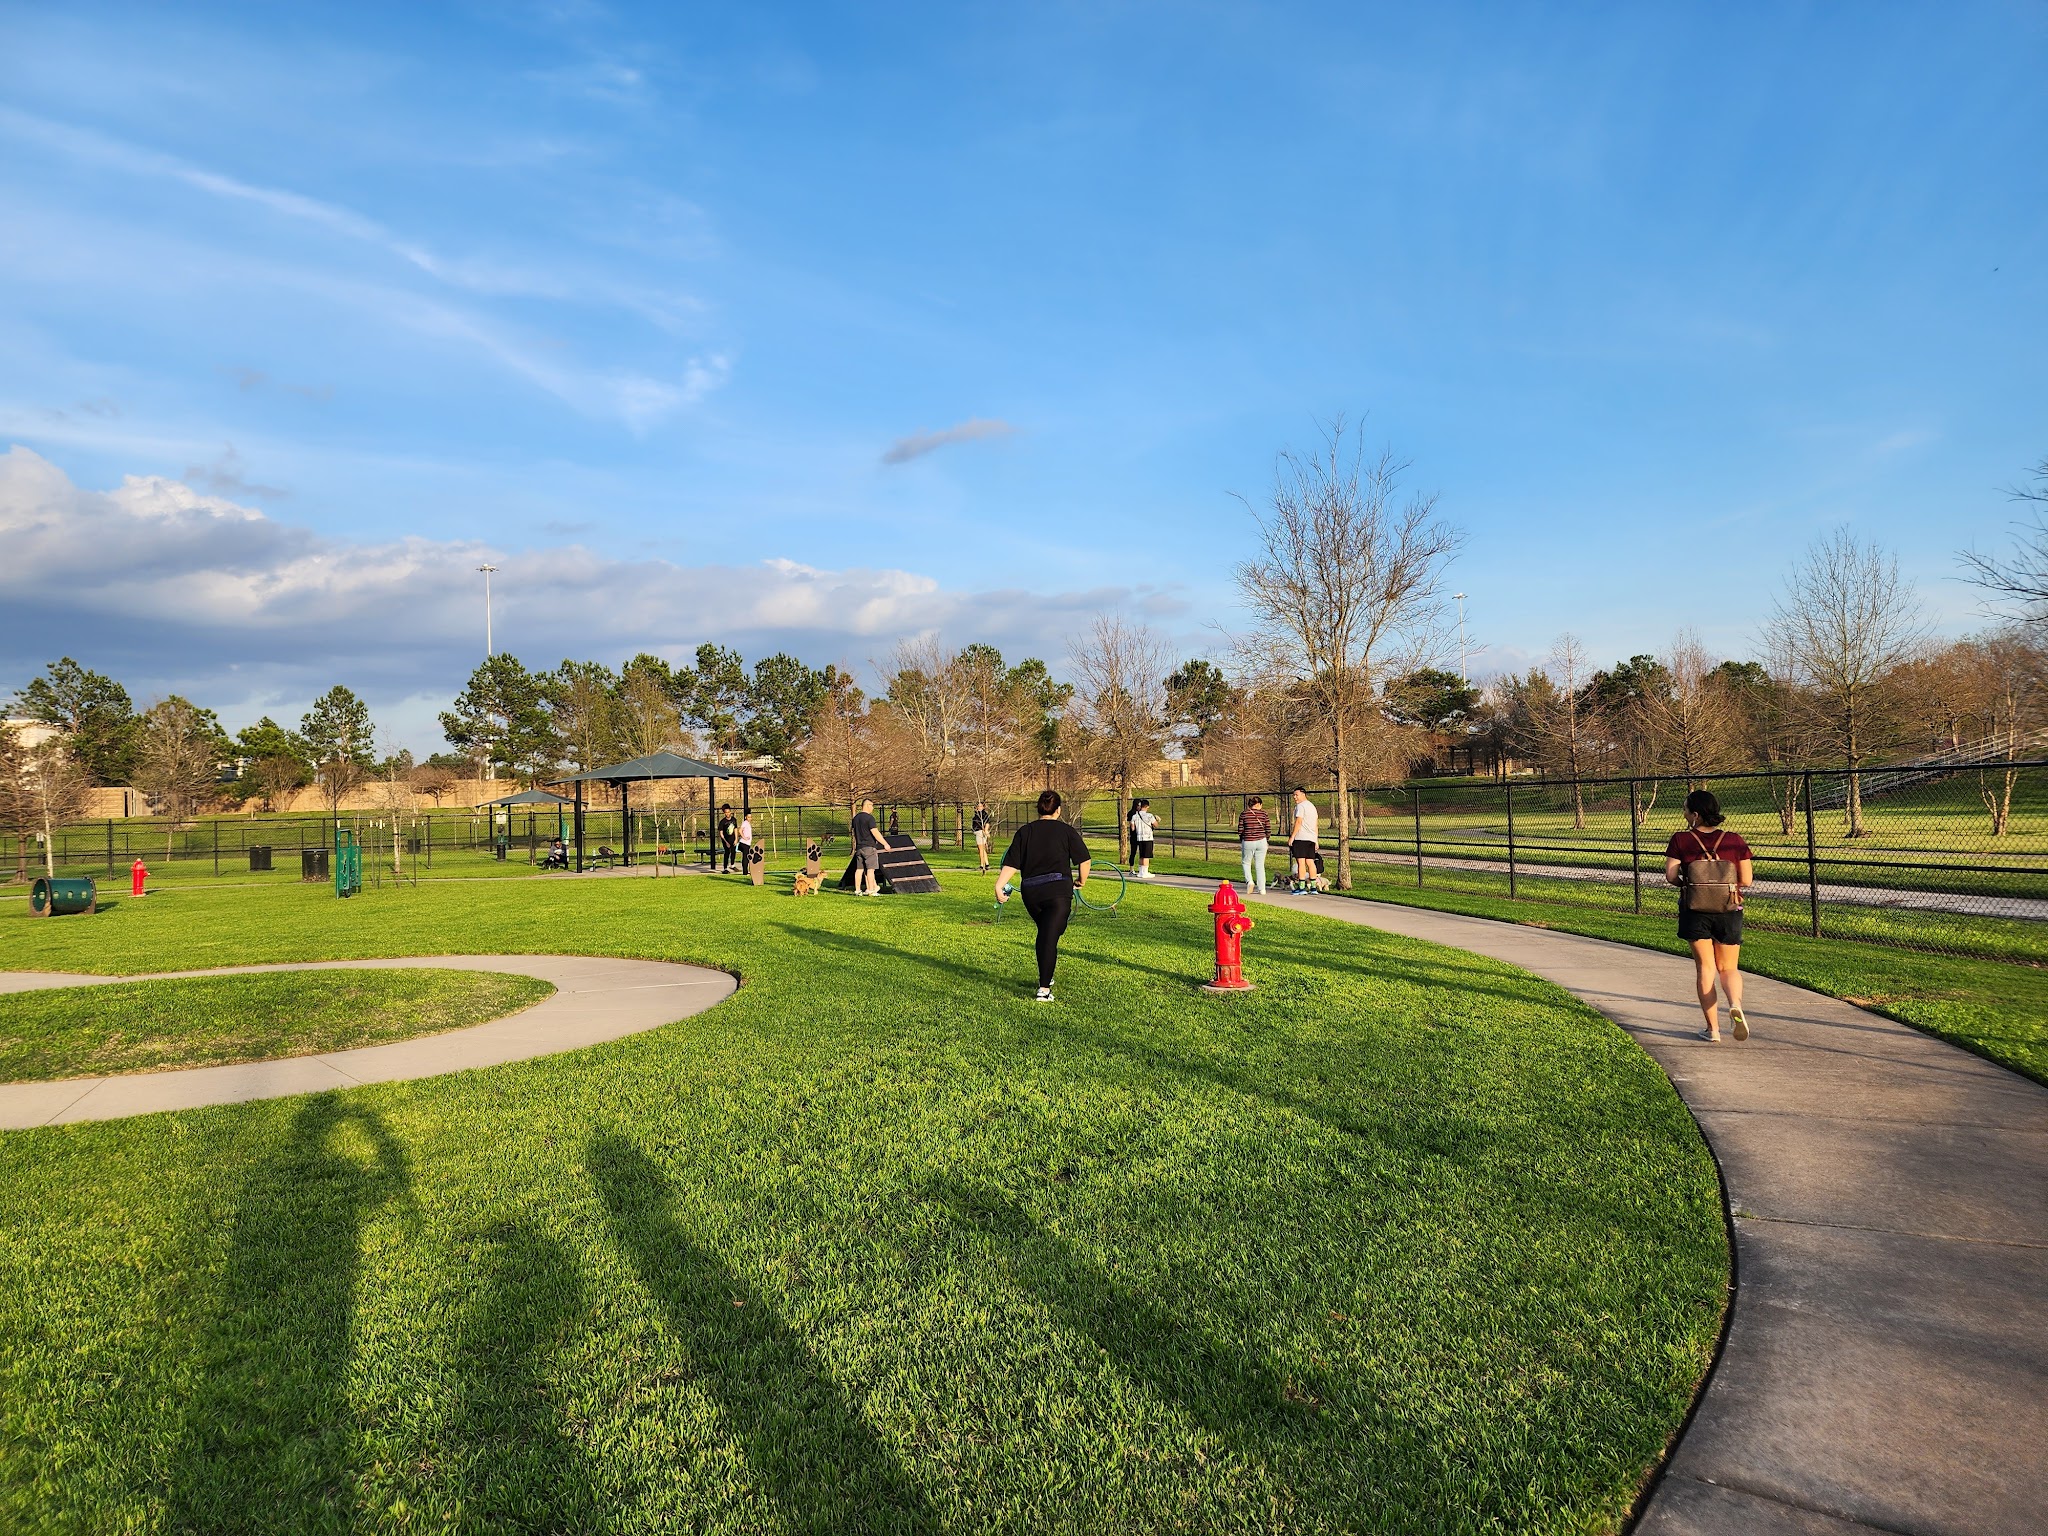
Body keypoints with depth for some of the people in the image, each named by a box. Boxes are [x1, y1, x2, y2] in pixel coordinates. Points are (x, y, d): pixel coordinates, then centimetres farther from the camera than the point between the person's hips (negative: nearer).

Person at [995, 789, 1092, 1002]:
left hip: (1030, 892, 3)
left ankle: (1045, 977, 34)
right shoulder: (1066, 831, 1)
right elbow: (1084, 860, -1)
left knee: (1044, 934, 24)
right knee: (1050, 937, -4)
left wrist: (999, 886, -5)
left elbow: (1011, 864, -2)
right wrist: (1081, 881, 15)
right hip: (1058, 890, -3)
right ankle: (1044, 989, -10)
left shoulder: (1024, 831, 6)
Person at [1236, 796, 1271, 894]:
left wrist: (1241, 840, 16)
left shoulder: (1243, 814, -2)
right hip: (1261, 841, 1)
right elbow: (1268, 829, 0)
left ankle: (1249, 881, -6)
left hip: (1247, 842, -1)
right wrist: (1267, 839, 17)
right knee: (1260, 865, 10)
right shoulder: (1263, 813, 0)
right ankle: (1262, 889, 8)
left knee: (1246, 863, 17)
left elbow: (1240, 830, 0)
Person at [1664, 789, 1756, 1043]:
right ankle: (1735, 1005, -16)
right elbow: (1747, 880, -4)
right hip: (1729, 912, 1)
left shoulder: (1681, 840, -7)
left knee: (1704, 967, 9)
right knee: (1729, 968, 14)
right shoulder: (1735, 840, -3)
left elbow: (1670, 875, -12)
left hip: (1695, 912, -1)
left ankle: (1712, 1028, 10)